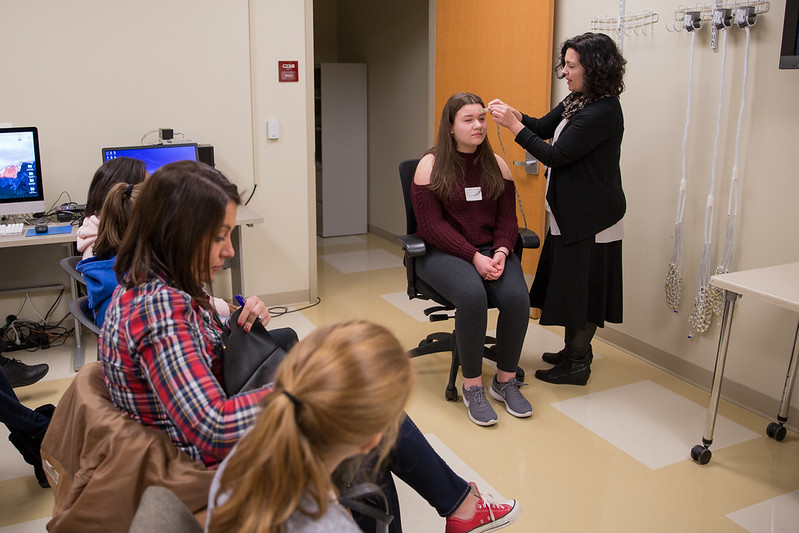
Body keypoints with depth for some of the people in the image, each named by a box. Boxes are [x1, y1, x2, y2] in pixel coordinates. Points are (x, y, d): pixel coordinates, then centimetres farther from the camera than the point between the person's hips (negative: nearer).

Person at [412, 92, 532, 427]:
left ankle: (505, 381, -5)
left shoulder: (496, 165, 10)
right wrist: (474, 257, -19)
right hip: (443, 253, -3)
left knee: (517, 297, -26)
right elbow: (432, 226, -10)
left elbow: (507, 219, 7)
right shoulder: (431, 166, -3)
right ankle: (472, 387, -16)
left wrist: (501, 252, -14)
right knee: (472, 296, -34)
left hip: (491, 251, 4)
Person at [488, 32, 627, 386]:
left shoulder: (602, 112, -22)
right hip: (572, 211, 10)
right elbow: (543, 127, 16)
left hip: (591, 217, -10)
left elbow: (556, 155, -22)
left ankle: (577, 364, 15)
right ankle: (575, 349, 33)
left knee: (582, 284, 1)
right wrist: (511, 114, -1)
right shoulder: (577, 102, 8)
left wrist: (514, 126, -17)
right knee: (569, 282, 18)